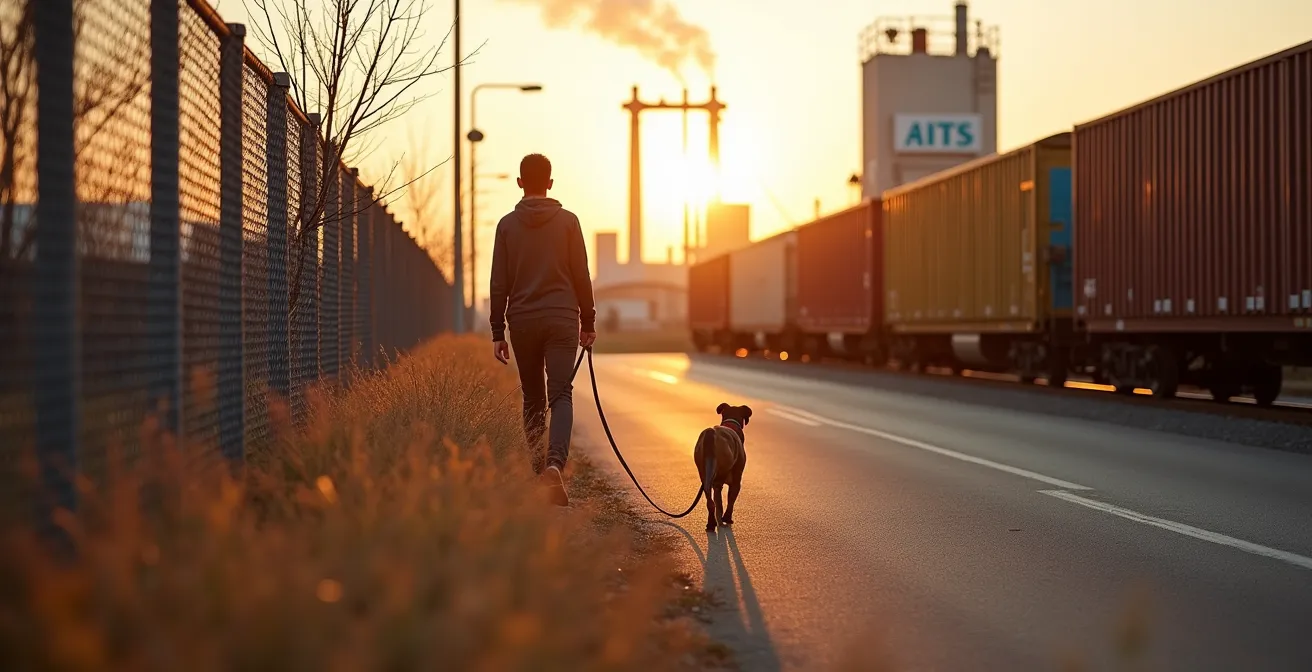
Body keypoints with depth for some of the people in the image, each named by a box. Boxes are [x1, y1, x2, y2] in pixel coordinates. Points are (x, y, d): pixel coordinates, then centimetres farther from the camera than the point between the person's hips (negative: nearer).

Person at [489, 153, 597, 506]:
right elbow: (581, 277, 2)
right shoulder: (568, 221, 2)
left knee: (533, 400, 13)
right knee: (561, 395, -7)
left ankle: (537, 472, 14)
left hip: (523, 322, 2)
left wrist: (498, 332, 8)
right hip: (562, 319, -2)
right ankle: (555, 463, -30)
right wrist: (588, 321, 11)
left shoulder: (507, 225, 5)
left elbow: (499, 284, 4)